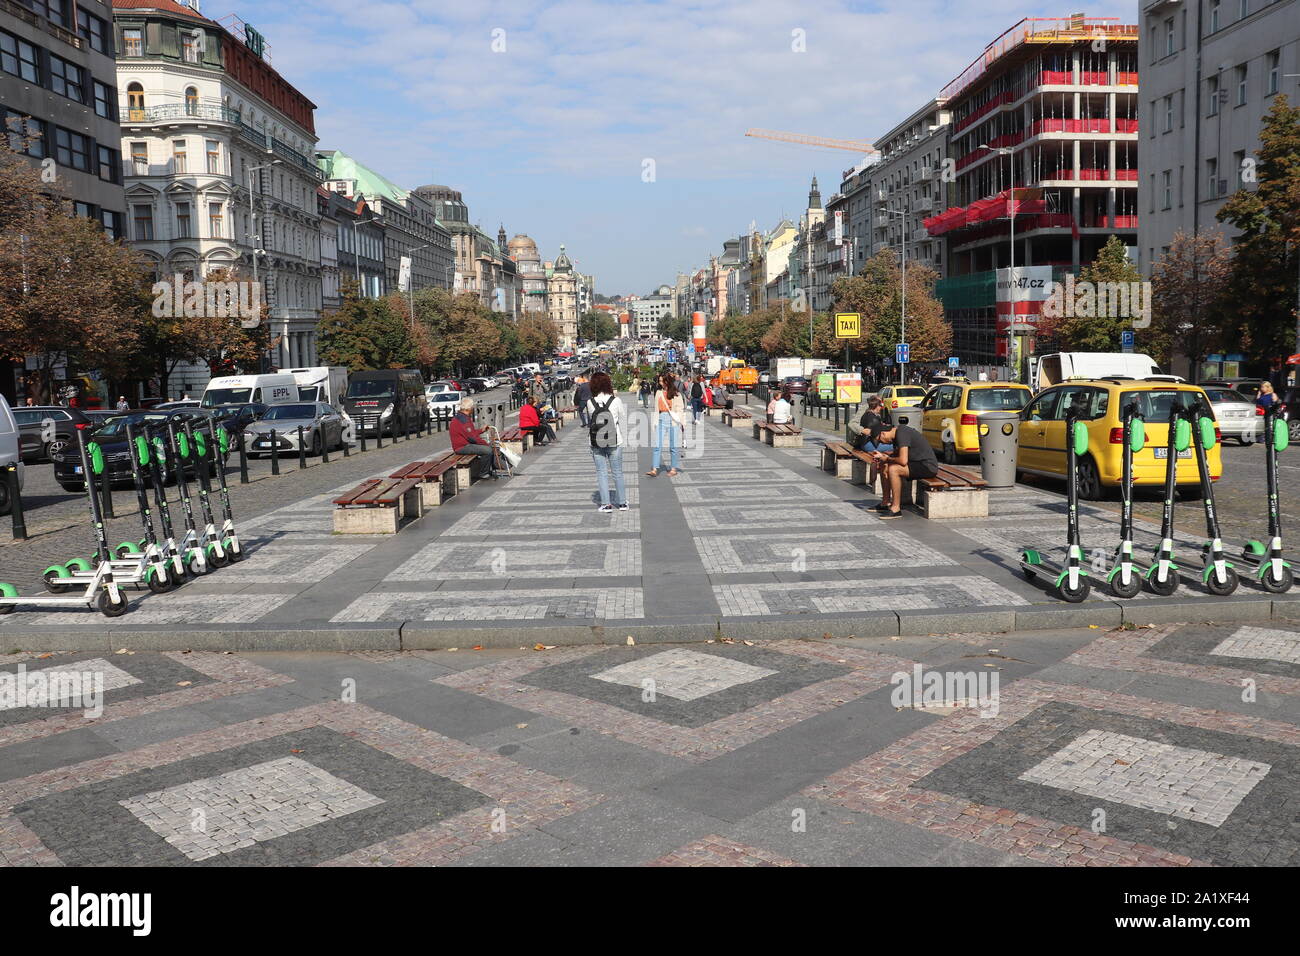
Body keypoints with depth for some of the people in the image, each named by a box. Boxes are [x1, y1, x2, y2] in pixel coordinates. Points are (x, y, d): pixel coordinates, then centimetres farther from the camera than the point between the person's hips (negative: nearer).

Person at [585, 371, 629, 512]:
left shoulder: (590, 403, -11)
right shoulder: (616, 401, -12)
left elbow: (589, 421, -3)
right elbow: (623, 417, -3)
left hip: (596, 444, 0)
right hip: (615, 442, 0)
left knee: (601, 472, 10)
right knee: (617, 472, 13)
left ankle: (606, 504, 9)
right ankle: (622, 502, 22)